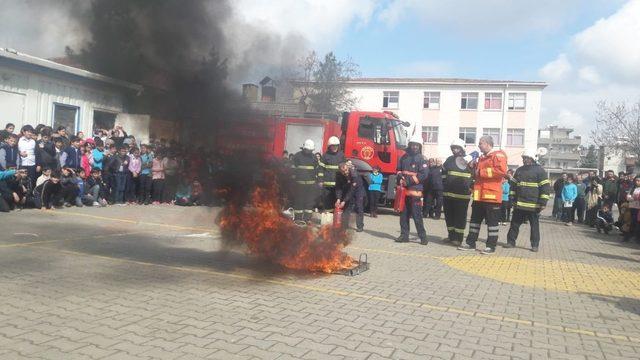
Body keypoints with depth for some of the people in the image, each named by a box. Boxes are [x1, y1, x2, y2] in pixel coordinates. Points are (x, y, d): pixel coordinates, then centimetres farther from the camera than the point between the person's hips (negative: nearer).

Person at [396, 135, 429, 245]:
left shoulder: (421, 159, -3)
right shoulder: (404, 157, 13)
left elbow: (423, 175, -11)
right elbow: (399, 170, 19)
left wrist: (408, 181, -16)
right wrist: (400, 178, -3)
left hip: (415, 191, -5)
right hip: (404, 190, 5)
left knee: (417, 215, -6)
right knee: (404, 214, 9)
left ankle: (423, 237, 1)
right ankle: (404, 235, 16)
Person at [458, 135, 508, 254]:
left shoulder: (498, 155, -8)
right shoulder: (482, 158, 20)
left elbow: (502, 171, -23)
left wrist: (482, 172, -18)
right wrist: (474, 167, 10)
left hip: (491, 195, -9)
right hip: (479, 195, 9)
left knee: (492, 221, 0)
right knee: (475, 219, 12)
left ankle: (491, 246, 6)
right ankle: (471, 243, 19)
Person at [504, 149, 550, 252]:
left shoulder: (539, 170, -4)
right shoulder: (519, 170, 13)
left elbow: (546, 187, -7)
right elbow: (514, 185, 20)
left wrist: (543, 202, -13)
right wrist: (512, 199, 14)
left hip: (533, 205, -5)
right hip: (519, 204, 5)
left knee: (534, 226, 5)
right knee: (515, 224, 8)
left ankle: (535, 245, 13)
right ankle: (511, 242, 17)